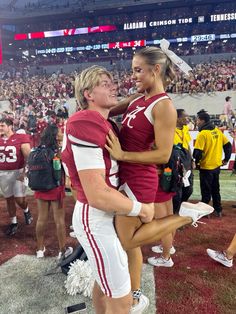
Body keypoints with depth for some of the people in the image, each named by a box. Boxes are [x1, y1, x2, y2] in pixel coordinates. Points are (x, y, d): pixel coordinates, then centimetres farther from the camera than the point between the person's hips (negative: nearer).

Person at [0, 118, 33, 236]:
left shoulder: (21, 138, -9)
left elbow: (27, 156, -11)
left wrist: (24, 171, -14)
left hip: (17, 172, -5)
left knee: (20, 200, -3)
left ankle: (26, 211, 32)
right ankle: (13, 223, 29)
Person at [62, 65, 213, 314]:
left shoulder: (105, 124, 8)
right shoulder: (86, 125, -24)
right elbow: (97, 195, -28)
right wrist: (142, 209, -15)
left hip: (106, 214, 10)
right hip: (96, 218, -10)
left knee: (104, 283, 29)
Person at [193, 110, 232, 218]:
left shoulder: (203, 134, -18)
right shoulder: (217, 131, 4)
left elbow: (198, 152, -21)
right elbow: (228, 145, 9)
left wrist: (196, 162, -4)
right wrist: (226, 159, 16)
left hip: (206, 167, -7)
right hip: (217, 166, 7)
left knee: (206, 191, 5)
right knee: (215, 189, 19)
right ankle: (218, 210, 28)